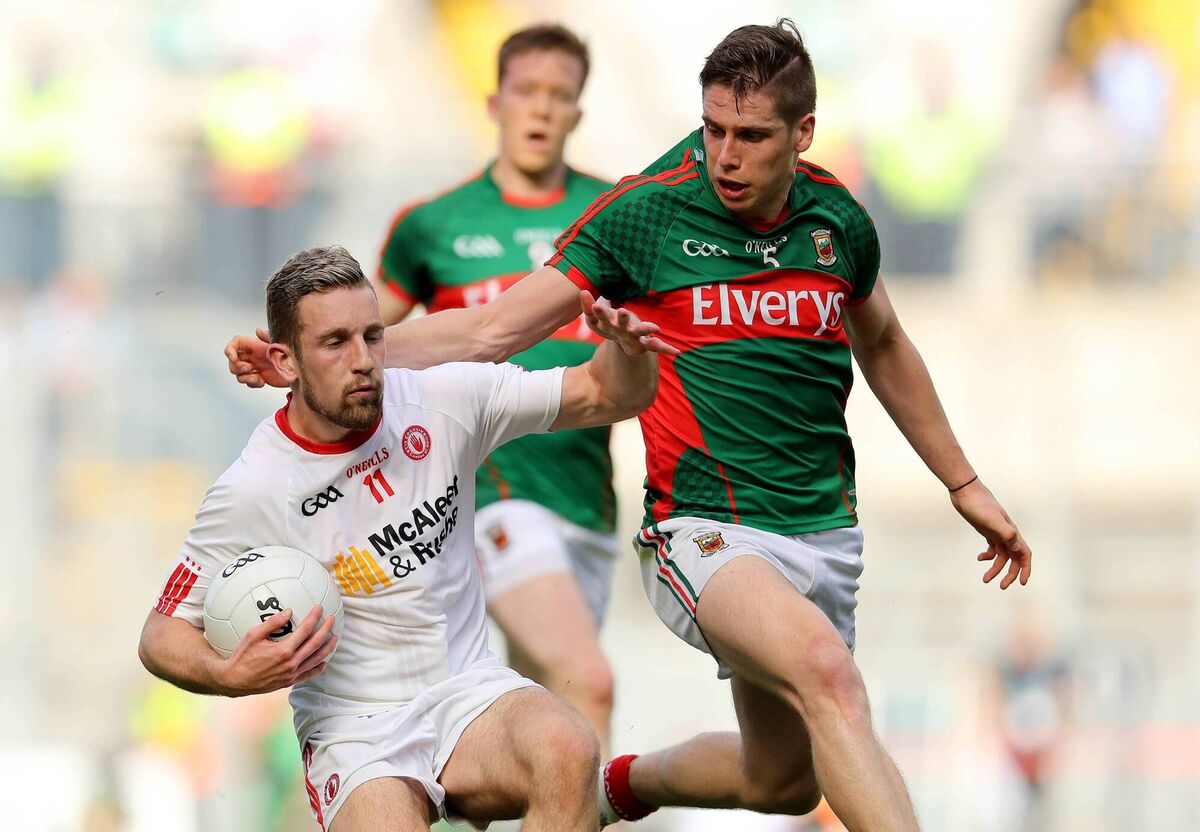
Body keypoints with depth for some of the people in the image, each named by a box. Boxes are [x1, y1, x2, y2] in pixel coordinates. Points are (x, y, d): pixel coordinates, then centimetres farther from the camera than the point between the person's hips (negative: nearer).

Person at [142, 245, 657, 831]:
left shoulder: (445, 401, -2)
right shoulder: (250, 491, -11)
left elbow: (610, 396, 2)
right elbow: (162, 635, -1)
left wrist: (627, 346, -22)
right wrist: (232, 677, -23)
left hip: (469, 692, 2)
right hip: (354, 732, -2)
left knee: (567, 750, -32)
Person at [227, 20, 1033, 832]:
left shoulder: (838, 220, 4)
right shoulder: (643, 214, -8)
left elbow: (884, 349, 24)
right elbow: (492, 330, -6)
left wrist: (965, 485, 30)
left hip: (827, 536, 6)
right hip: (708, 535, -6)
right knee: (827, 673, -34)